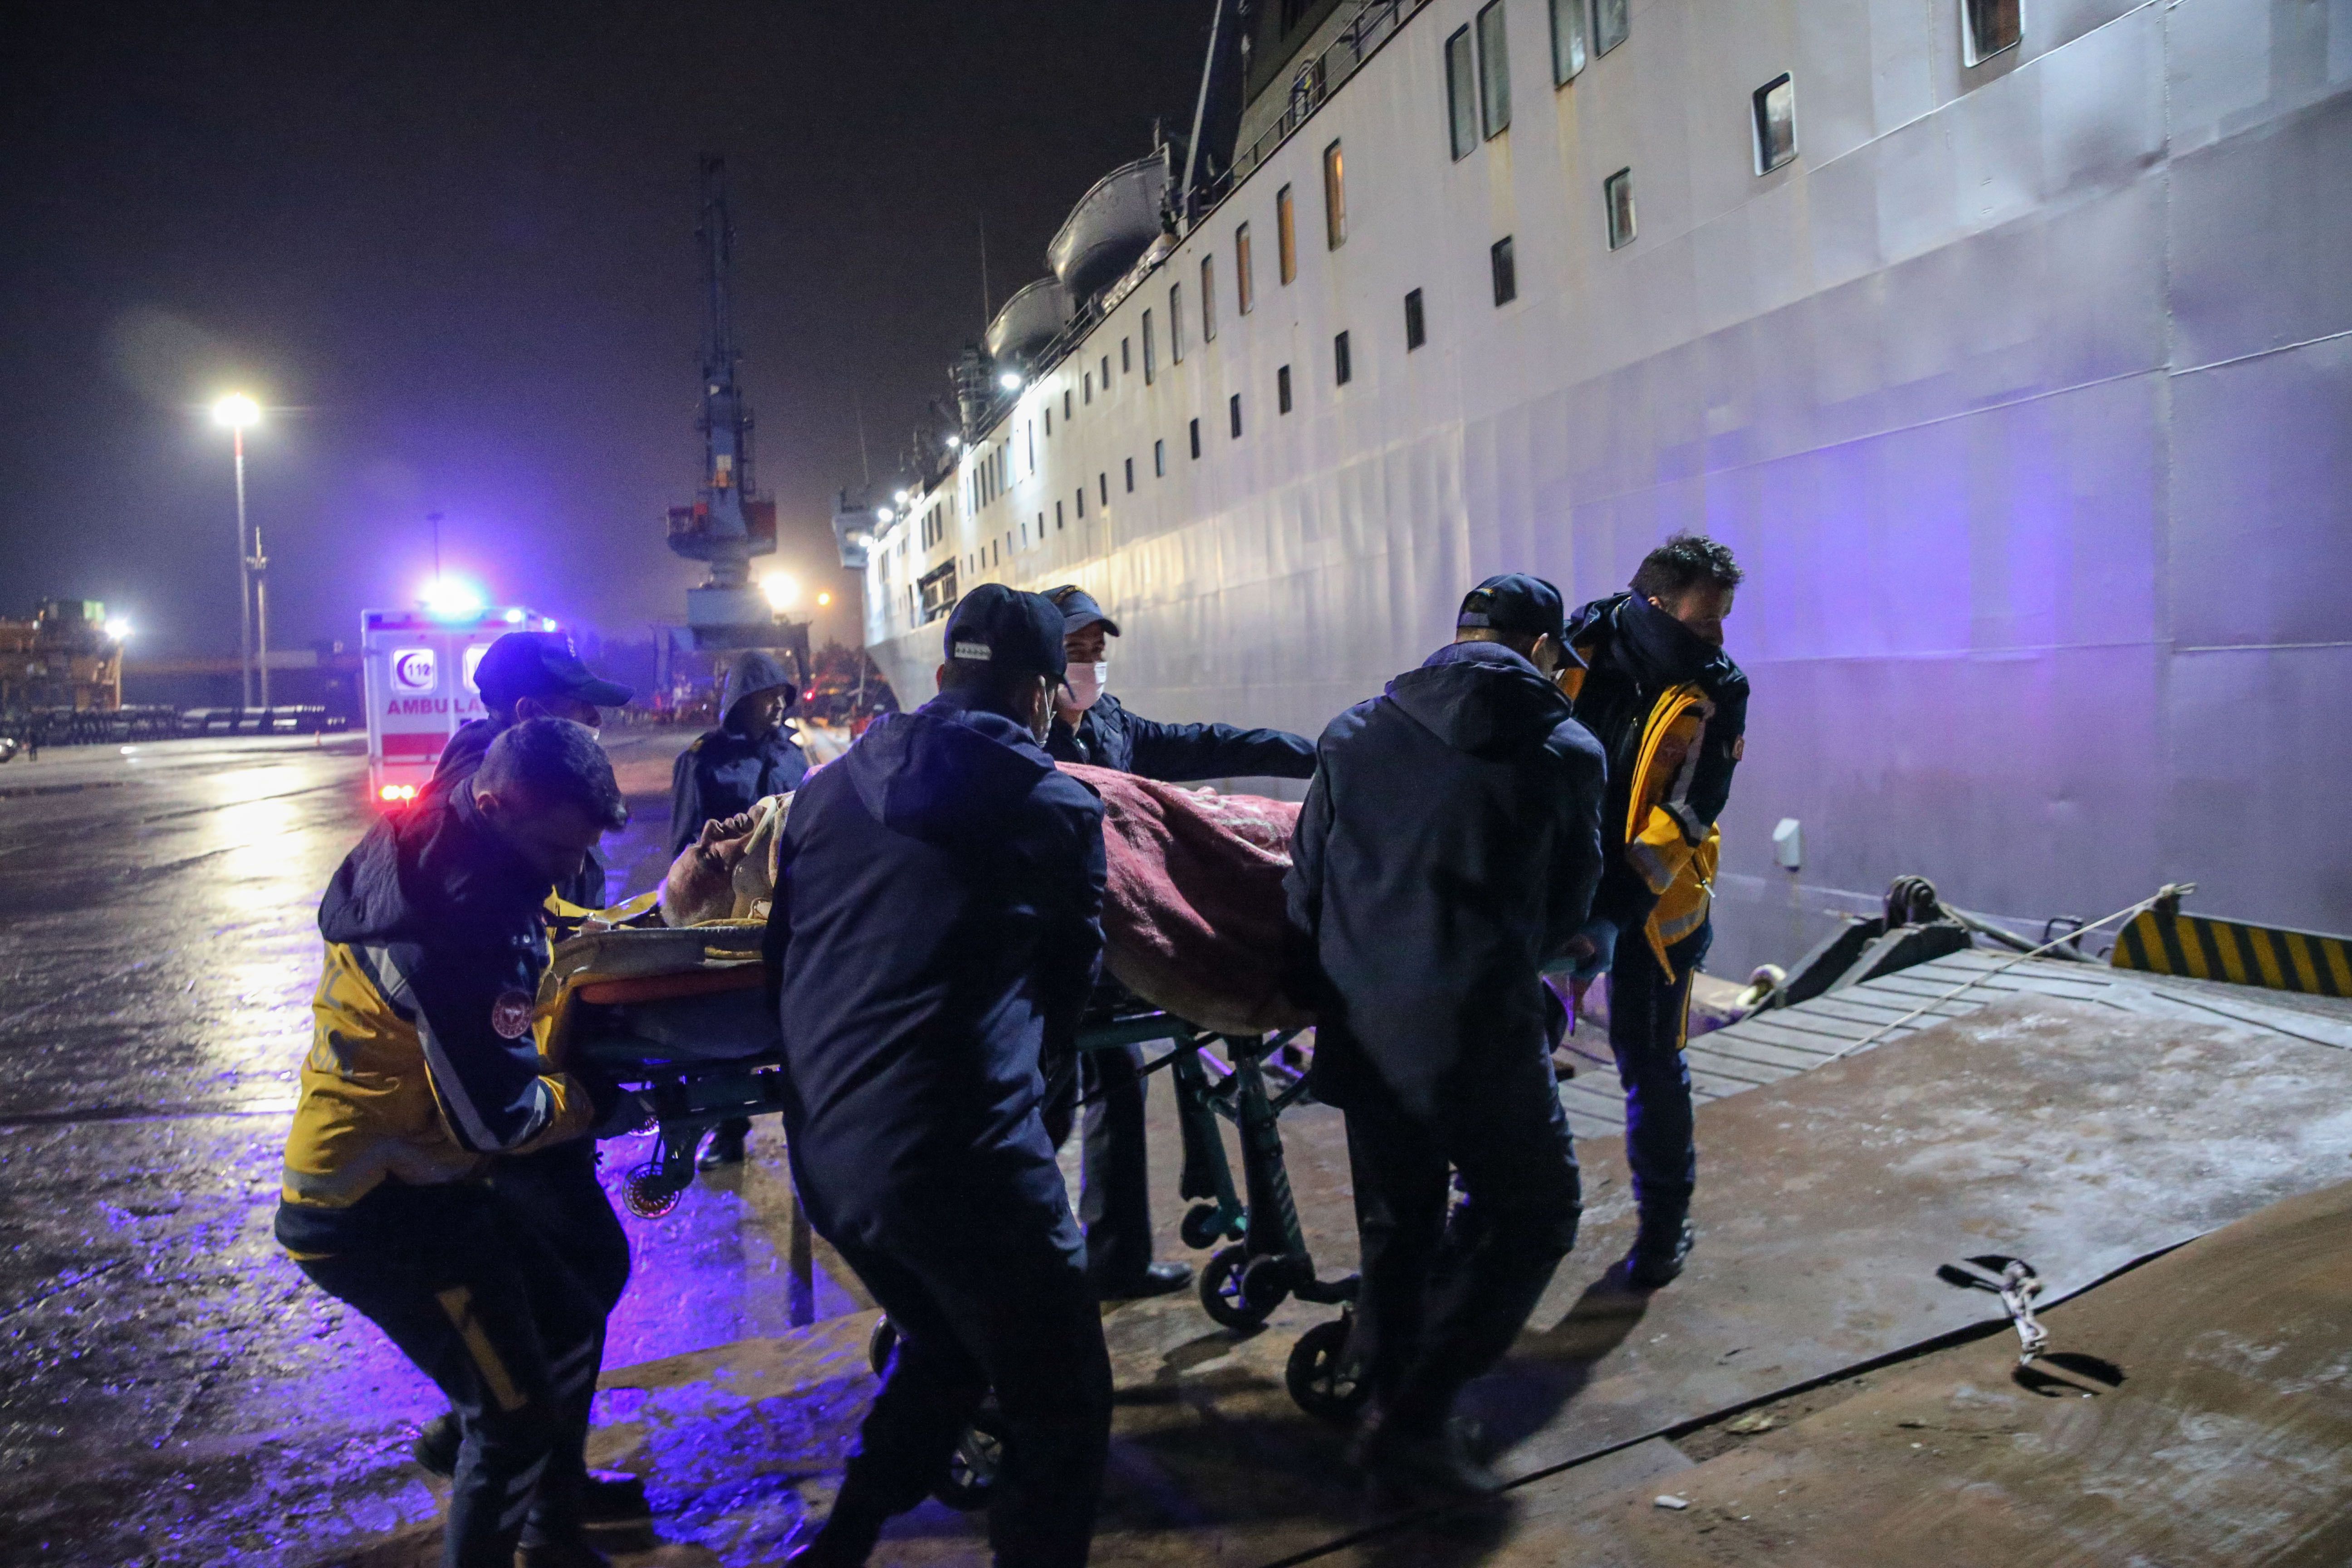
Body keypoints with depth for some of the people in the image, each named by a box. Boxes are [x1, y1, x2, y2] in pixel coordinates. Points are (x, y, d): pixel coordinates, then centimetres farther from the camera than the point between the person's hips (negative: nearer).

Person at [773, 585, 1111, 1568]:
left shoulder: (826, 791, 10)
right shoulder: (1059, 812, -3)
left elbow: (780, 958, 16)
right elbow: (1070, 985, 7)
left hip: (824, 1154, 7)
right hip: (963, 1155, -7)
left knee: (940, 1349, 31)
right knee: (1061, 1411, 12)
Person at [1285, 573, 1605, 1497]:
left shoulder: (1354, 733, 8)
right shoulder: (1568, 751, 1)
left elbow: (1304, 889, 8)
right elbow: (1567, 906, 10)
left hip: (1362, 1022, 5)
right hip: (1476, 1028, -4)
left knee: (1397, 1220, 21)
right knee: (1531, 1211, 13)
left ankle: (1385, 1396, 32)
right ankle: (1415, 1417, 10)